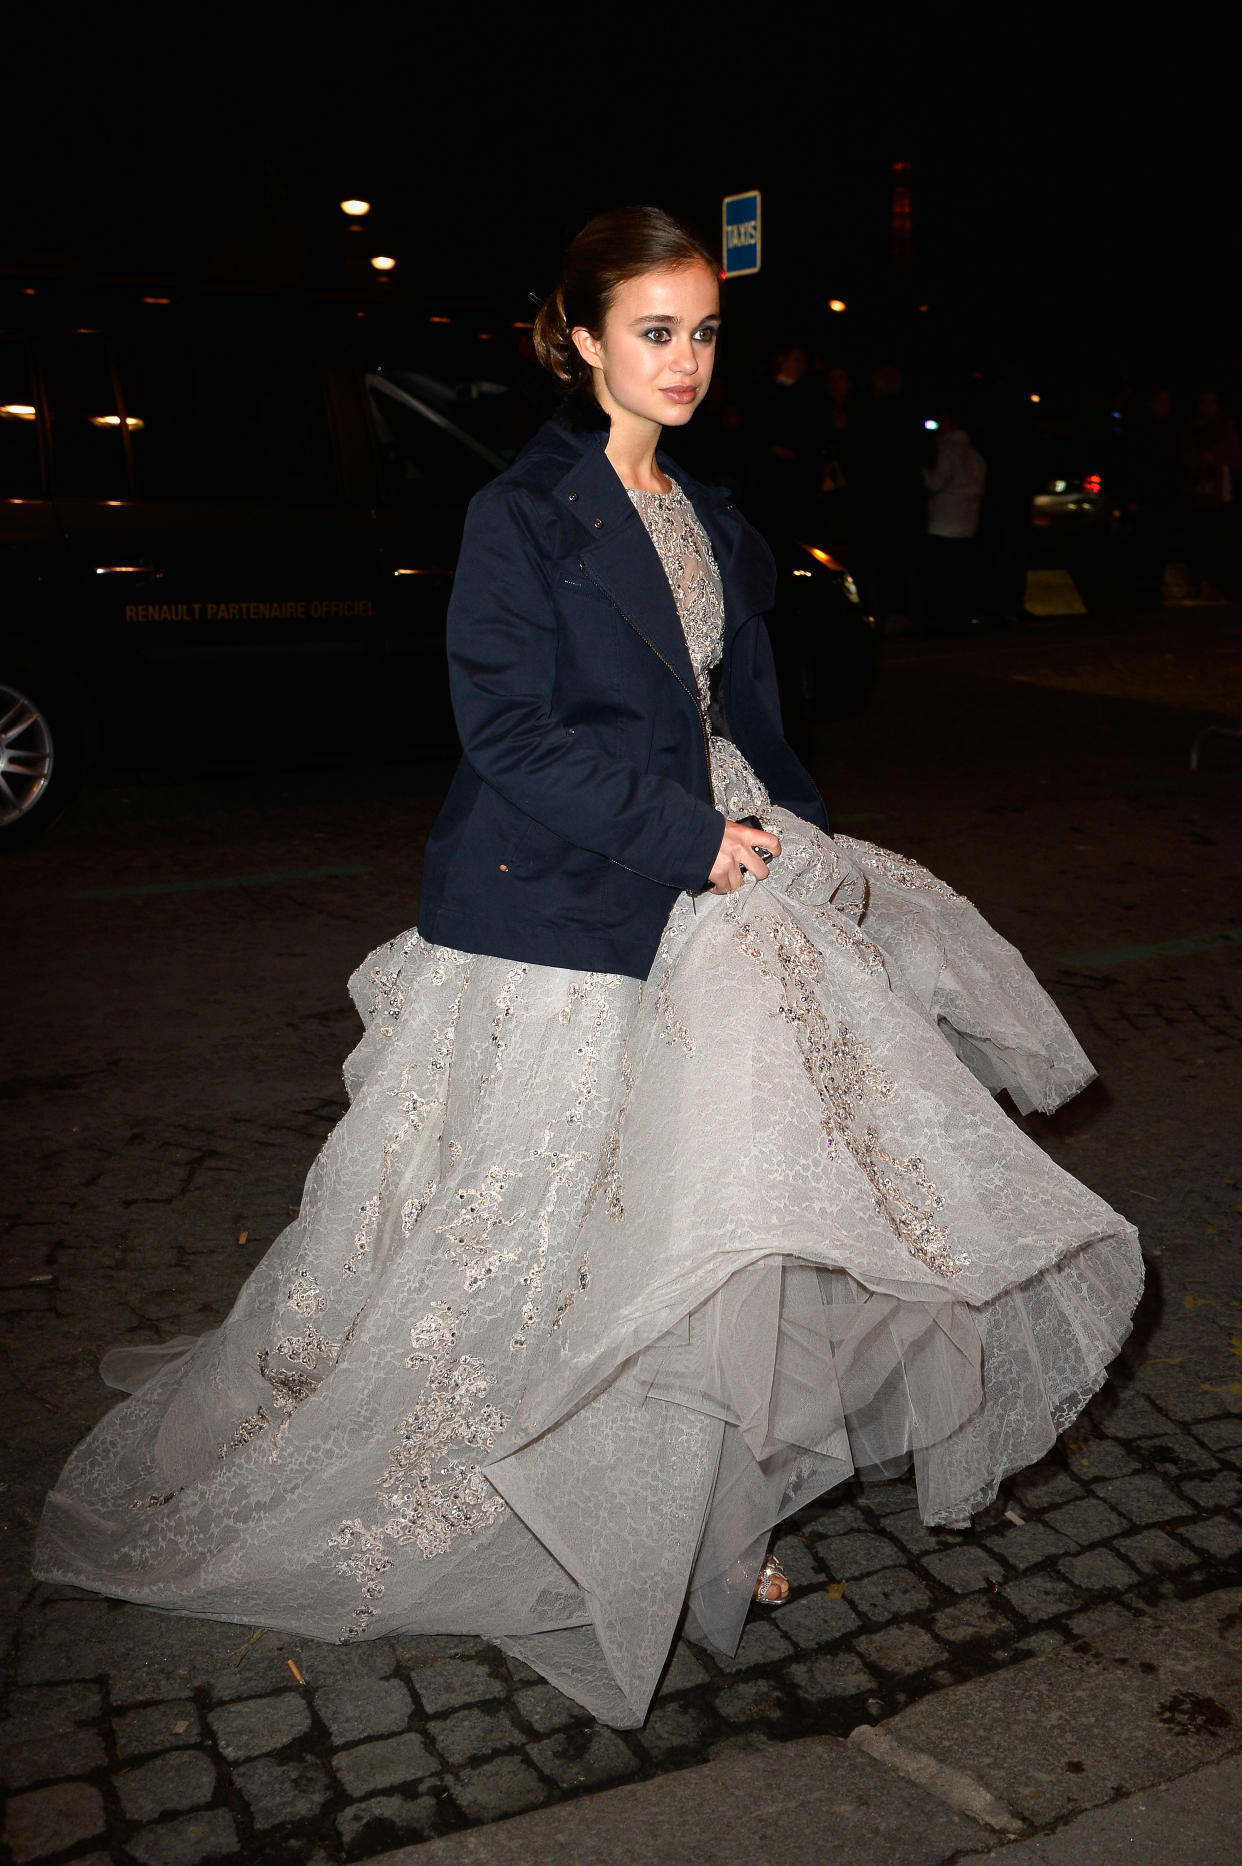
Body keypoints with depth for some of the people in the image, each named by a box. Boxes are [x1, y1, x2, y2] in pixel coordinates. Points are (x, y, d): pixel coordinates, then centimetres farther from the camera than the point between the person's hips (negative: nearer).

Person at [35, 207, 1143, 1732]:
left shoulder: (708, 521, 13)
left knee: (702, 1223, 10)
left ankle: (692, 1532, 29)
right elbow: (513, 734, -16)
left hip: (699, 916, 7)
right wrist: (691, 842, -18)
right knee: (514, 1243, 4)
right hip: (550, 930, -7)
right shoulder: (522, 515, -10)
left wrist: (793, 845, 1)